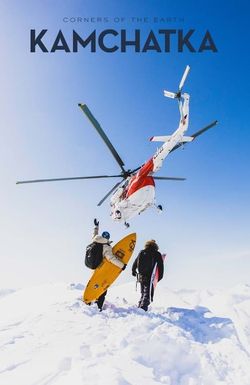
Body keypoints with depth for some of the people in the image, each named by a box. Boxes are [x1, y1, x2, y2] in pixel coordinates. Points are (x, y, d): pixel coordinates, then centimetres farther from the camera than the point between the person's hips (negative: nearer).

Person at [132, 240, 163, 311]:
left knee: (143, 293, 20)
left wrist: (133, 271, 29)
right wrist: (159, 276, 7)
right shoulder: (157, 254, -2)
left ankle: (139, 307, 20)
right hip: (150, 277, -5)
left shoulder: (141, 252, 8)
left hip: (141, 276, 5)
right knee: (148, 294, -2)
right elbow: (160, 267, -2)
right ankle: (143, 307, -17)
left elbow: (135, 263, 14)